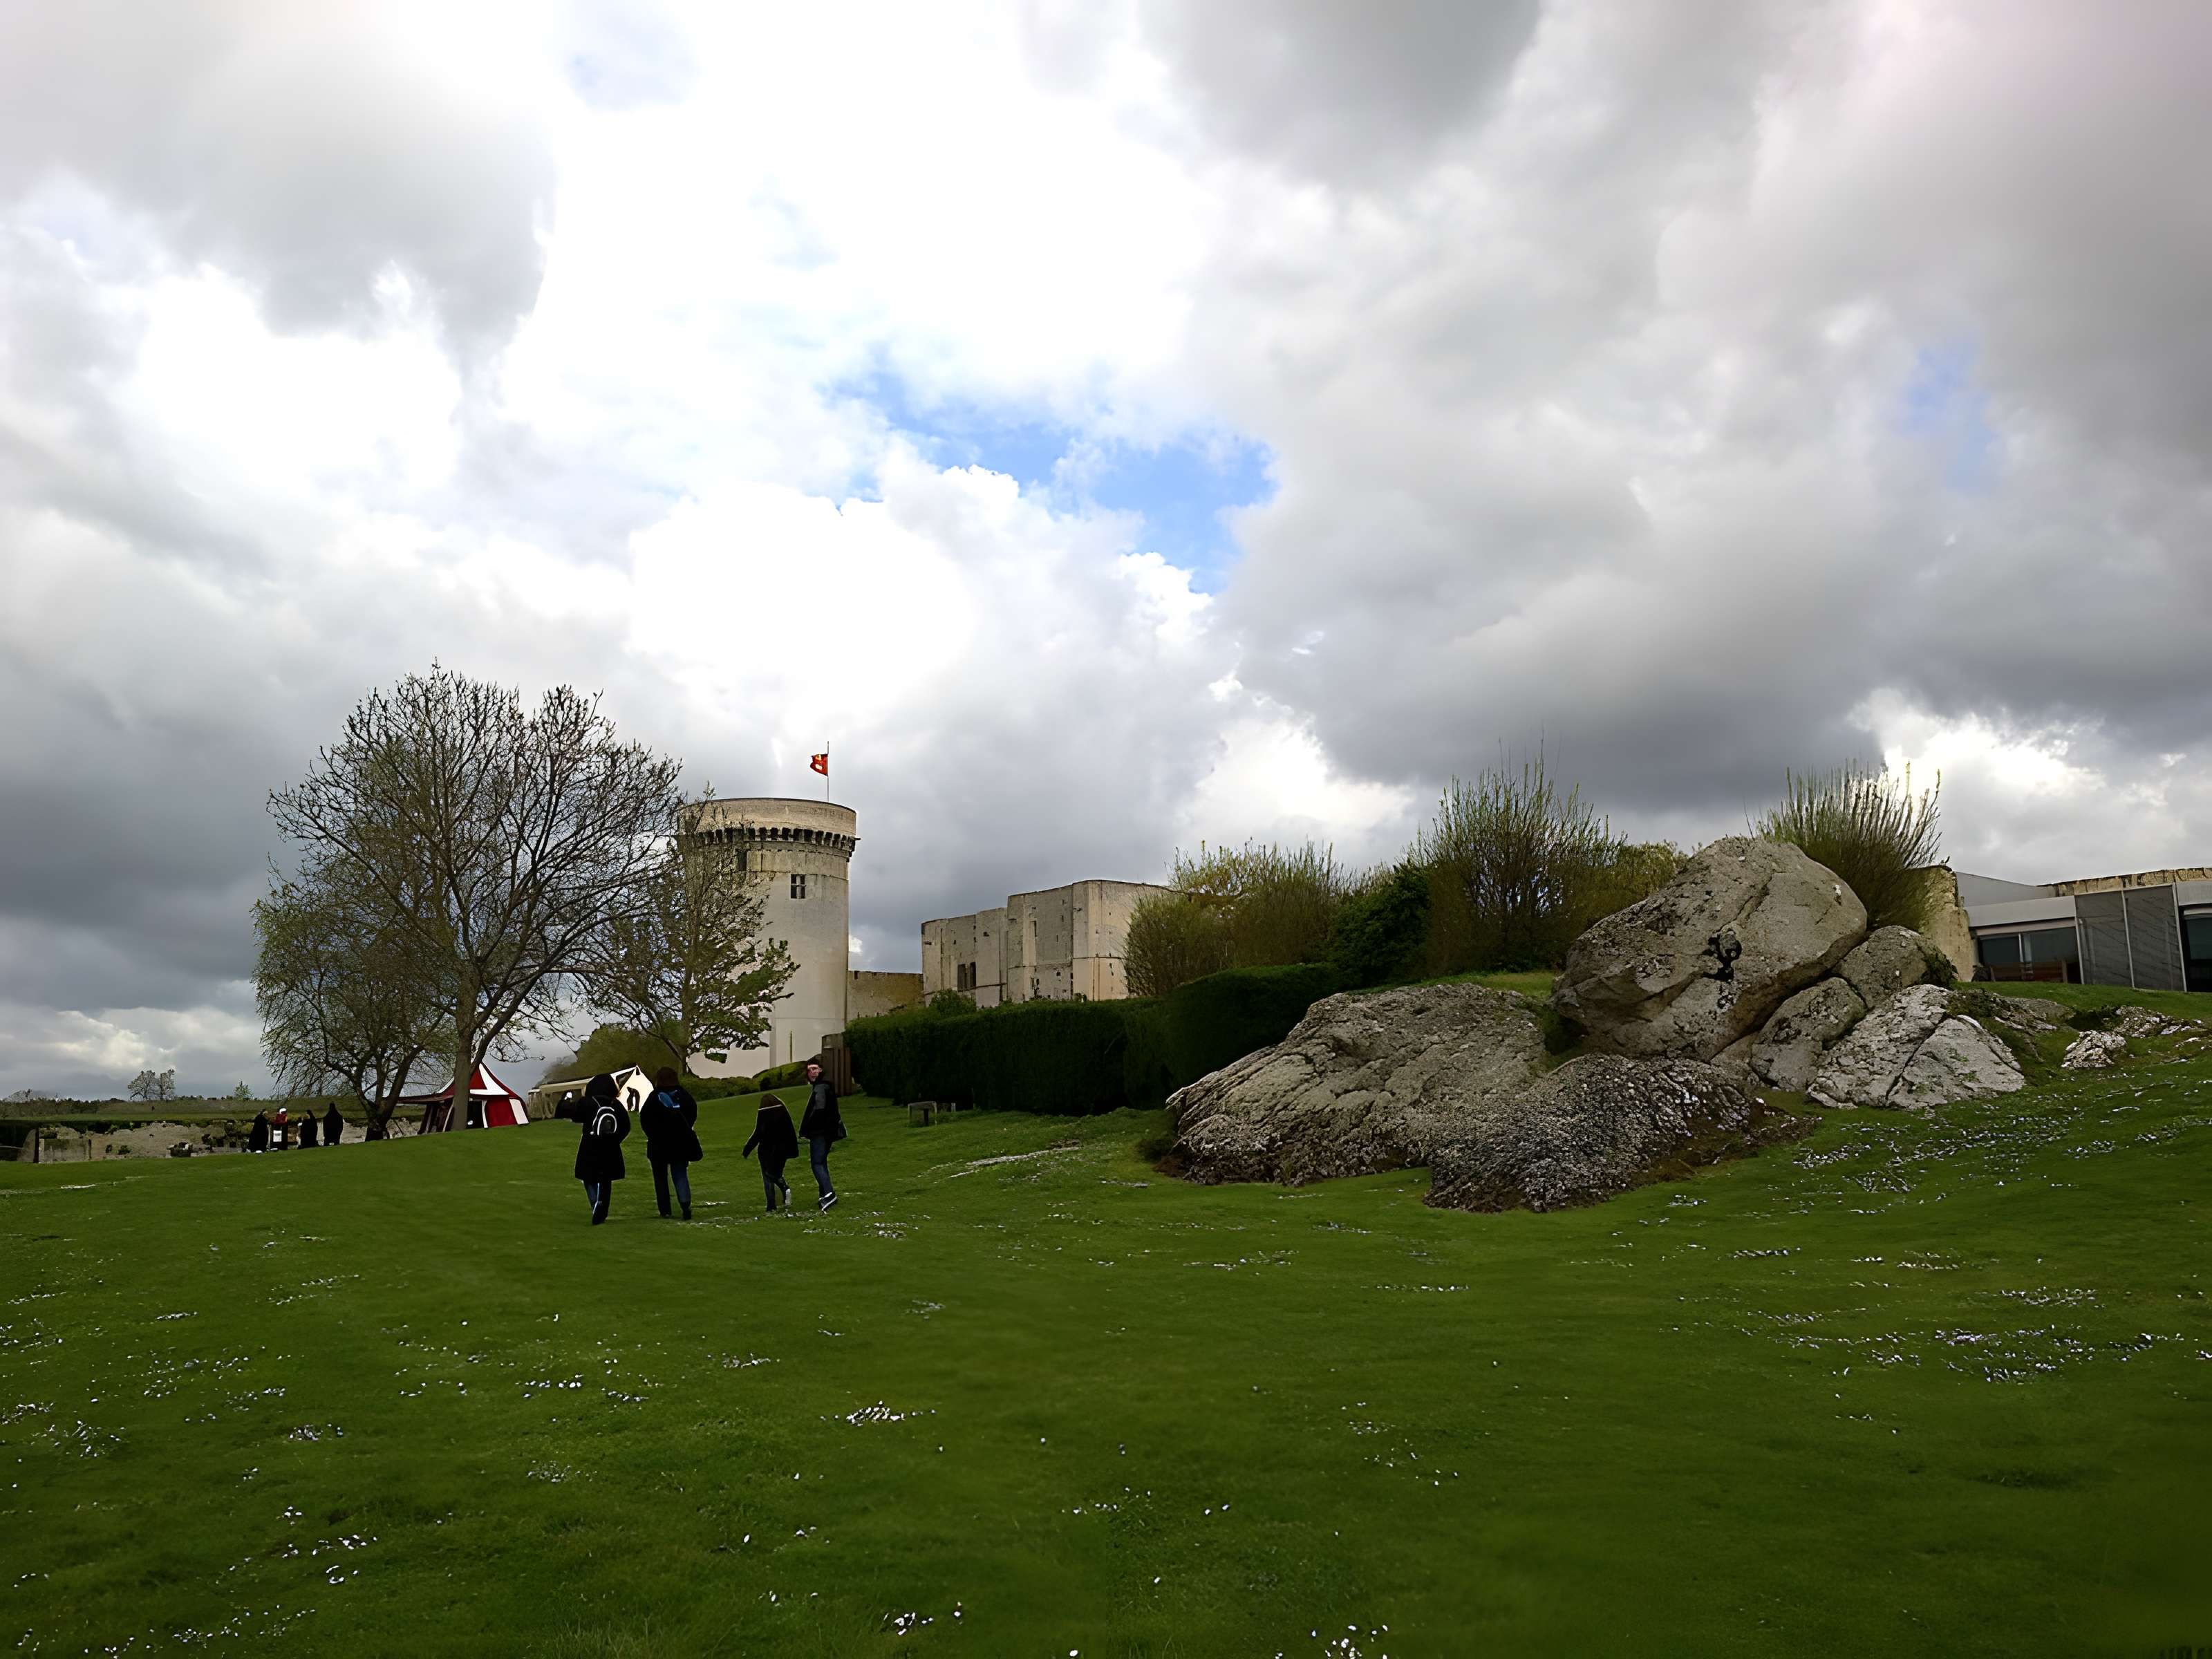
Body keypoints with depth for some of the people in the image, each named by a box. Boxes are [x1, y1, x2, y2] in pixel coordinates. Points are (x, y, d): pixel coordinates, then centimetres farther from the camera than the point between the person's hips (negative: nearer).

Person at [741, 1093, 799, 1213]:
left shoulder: (763, 1114, -8)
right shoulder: (783, 1112, 2)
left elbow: (757, 1135, -10)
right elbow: (791, 1132, 5)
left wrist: (746, 1151, -3)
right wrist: (793, 1151, 13)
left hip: (767, 1150, -3)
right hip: (782, 1150, 3)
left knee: (768, 1177, 4)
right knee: (777, 1174, 21)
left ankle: (771, 1208, -2)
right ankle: (786, 1188, -8)